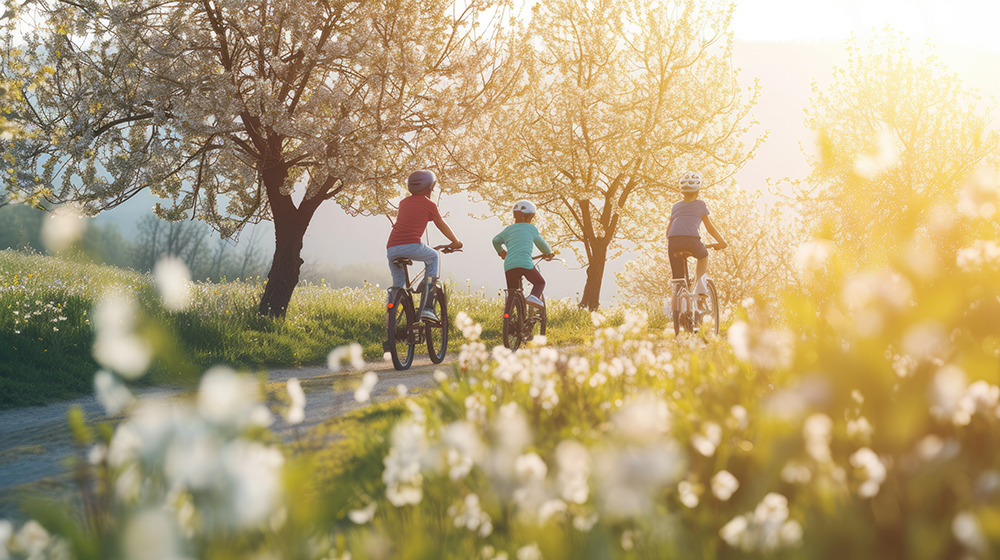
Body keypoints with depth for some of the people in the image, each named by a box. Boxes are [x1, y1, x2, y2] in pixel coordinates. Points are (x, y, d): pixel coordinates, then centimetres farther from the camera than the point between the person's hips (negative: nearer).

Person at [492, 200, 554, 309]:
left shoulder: (508, 229, 20)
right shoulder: (531, 228, 15)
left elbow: (496, 241, 24)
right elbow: (540, 243, 27)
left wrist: (501, 252, 44)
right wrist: (549, 253, 46)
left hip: (509, 265, 3)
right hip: (525, 263, -3)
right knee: (540, 283, 16)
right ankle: (534, 296, -15)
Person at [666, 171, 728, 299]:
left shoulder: (676, 207, 25)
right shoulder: (700, 204, 16)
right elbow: (709, 227, 17)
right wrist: (722, 242, 28)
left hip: (673, 241, 2)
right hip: (692, 241, -2)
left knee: (678, 279, 10)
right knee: (703, 256, 32)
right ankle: (700, 286, 11)